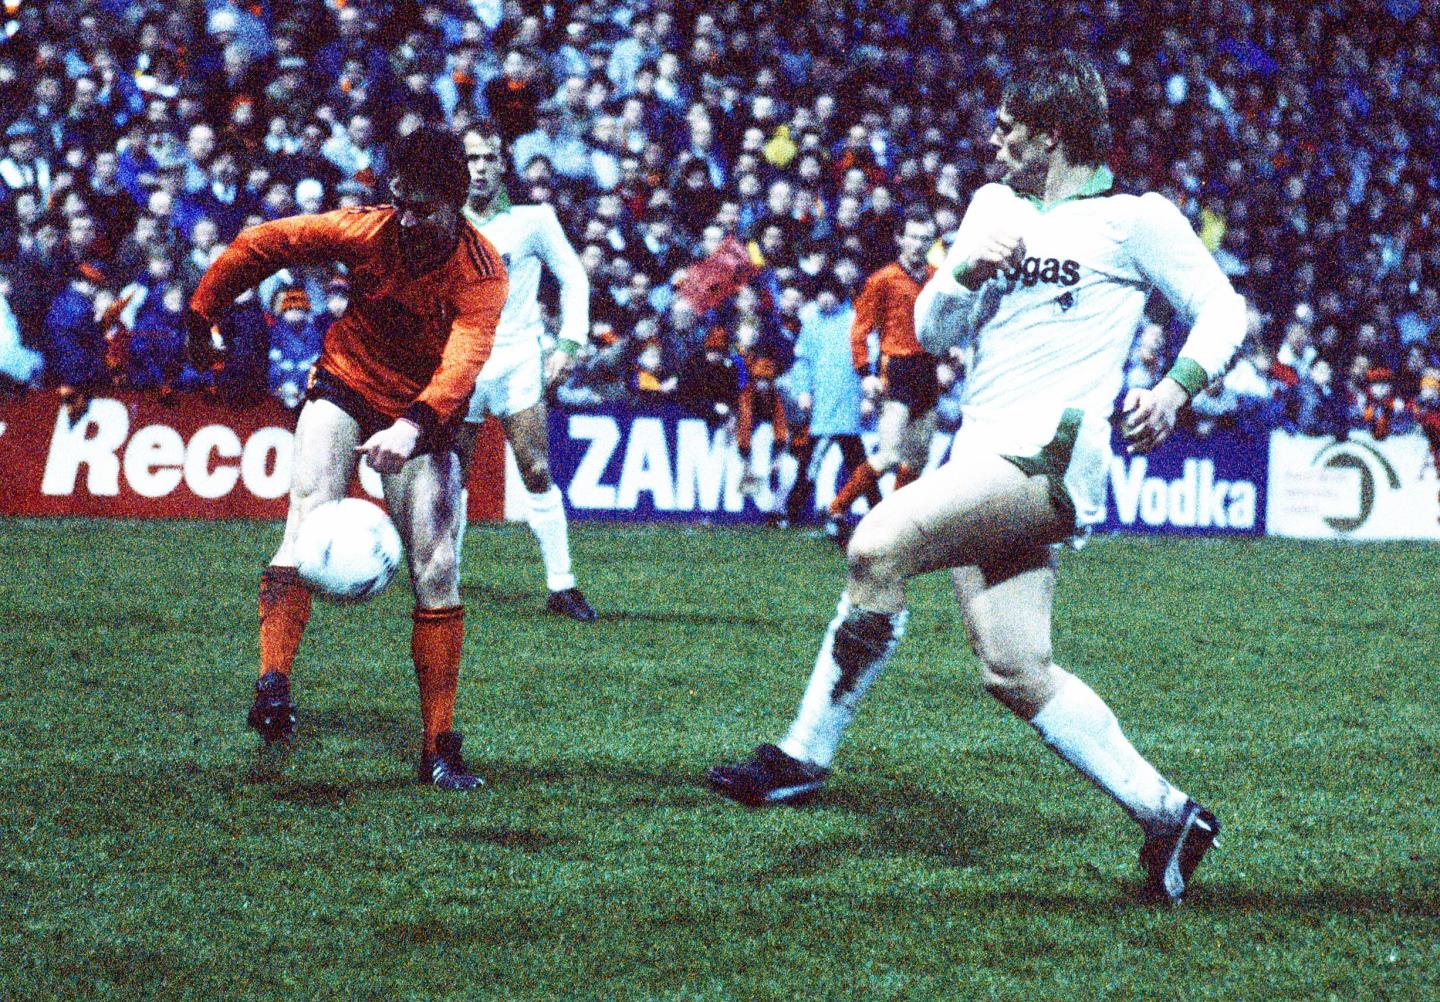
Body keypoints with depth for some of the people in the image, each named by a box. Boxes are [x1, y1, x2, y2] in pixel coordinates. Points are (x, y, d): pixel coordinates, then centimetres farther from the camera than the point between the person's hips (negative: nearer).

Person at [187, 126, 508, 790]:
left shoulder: (482, 274, -21)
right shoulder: (368, 231, -15)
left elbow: (463, 361, -36)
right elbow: (261, 244, -3)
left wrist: (413, 427, -52)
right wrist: (203, 317, 4)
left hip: (424, 418, 0)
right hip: (344, 391, 0)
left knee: (436, 573, -4)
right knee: (309, 523, -24)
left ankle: (439, 749, 2)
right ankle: (273, 685, -34)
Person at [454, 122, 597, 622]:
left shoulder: (532, 218, -1)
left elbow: (573, 277, 6)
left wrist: (569, 344, -2)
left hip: (516, 359, -1)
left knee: (537, 474, -8)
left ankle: (561, 585, -1)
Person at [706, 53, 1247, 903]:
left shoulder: (1135, 219, 1)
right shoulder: (996, 206, 21)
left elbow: (1223, 310, 3)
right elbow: (932, 331, 21)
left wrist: (1176, 388, -14)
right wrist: (967, 272, 0)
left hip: (1049, 454, -8)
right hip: (983, 461, 8)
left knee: (880, 543, -26)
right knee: (1017, 673, 2)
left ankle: (806, 753, -18)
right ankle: (1169, 814, 11)